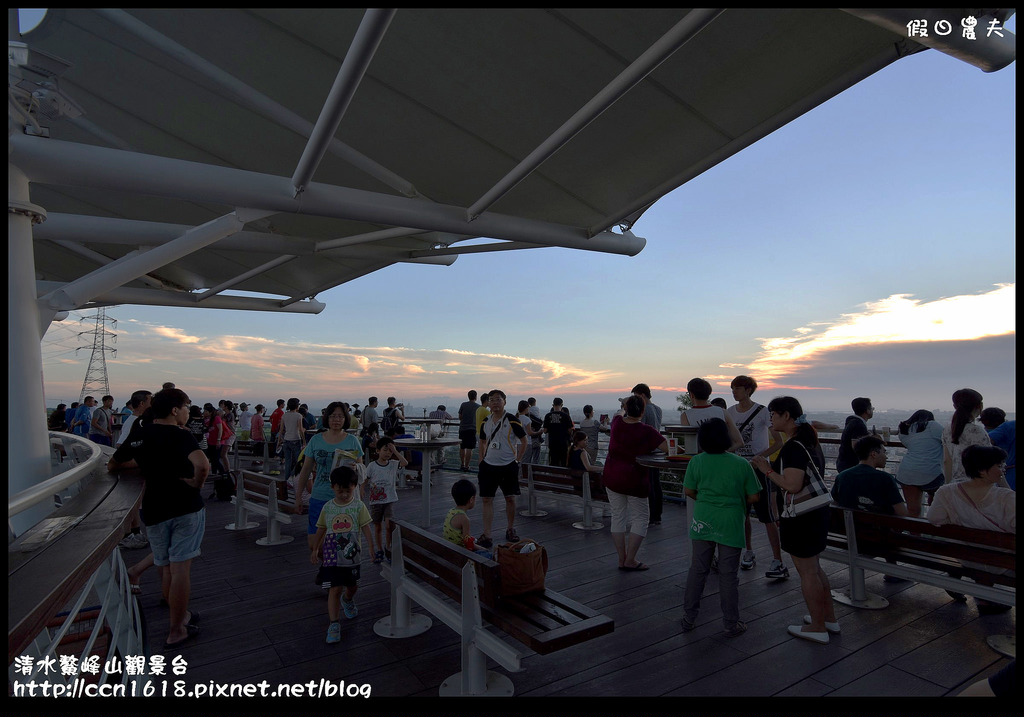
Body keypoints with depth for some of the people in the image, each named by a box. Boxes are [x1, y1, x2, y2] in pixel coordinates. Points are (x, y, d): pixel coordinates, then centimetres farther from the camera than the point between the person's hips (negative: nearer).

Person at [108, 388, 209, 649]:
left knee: (166, 567, 18)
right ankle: (176, 631, 7)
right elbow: (202, 465, -32)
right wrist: (196, 485, -14)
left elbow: (112, 465, 23)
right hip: (186, 507, -6)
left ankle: (180, 615, 33)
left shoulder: (137, 436, 6)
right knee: (181, 568, 0)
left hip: (154, 510, 6)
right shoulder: (179, 435, -14)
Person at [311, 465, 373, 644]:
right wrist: (314, 550, 12)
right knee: (335, 588, -6)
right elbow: (321, 529, 9)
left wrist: (372, 547, -11)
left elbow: (365, 528, -5)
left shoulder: (358, 506, -7)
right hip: (332, 555, -1)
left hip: (351, 555, 1)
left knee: (352, 585, 18)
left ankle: (347, 600, 51)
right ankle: (334, 624, 2)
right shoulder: (327, 507, -2)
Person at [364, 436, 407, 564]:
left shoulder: (393, 464, 0)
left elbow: (405, 463, -18)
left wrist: (395, 451, -16)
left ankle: (388, 548, 10)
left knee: (388, 525, -13)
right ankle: (379, 551, 29)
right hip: (375, 501, 0)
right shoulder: (372, 466, -4)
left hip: (390, 500, 0)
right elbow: (364, 482, 0)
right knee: (377, 527, 11)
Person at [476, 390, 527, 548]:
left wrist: (517, 460, -5)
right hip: (488, 465, 3)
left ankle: (510, 530, 26)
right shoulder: (485, 422, 6)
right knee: (487, 499, 0)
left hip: (508, 465, -3)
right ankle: (486, 535, 5)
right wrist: (482, 460, 10)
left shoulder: (511, 420, -8)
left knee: (510, 498, 6)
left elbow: (524, 441, -2)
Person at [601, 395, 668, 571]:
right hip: (634, 480, -5)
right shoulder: (647, 432, -17)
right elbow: (669, 448, -18)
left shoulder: (617, 422, -4)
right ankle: (630, 560, 7)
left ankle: (622, 559, 18)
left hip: (612, 478, 5)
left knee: (618, 516, 12)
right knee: (640, 519, 9)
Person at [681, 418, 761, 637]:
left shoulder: (696, 462, -6)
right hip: (730, 524, -2)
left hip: (703, 522, 2)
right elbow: (753, 497, -5)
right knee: (728, 575, 9)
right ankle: (731, 624, 20)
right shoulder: (741, 464, -10)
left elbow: (689, 491, 1)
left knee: (697, 570, 12)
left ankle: (689, 618, 22)